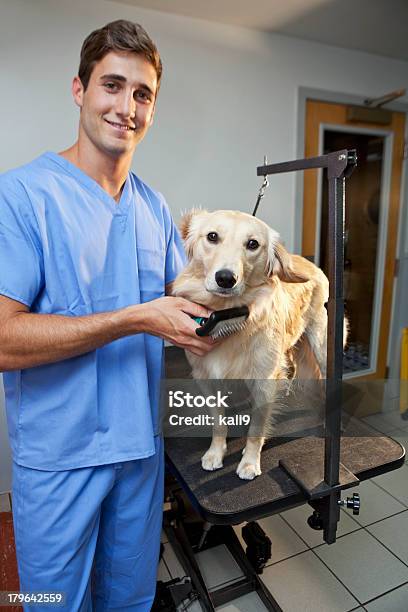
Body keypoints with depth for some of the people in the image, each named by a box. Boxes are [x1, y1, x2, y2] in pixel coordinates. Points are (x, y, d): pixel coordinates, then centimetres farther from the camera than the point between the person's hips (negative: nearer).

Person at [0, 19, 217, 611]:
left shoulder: (155, 207, 5)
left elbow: (178, 292, 12)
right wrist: (138, 319, -25)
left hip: (143, 440, 5)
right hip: (59, 453, -4)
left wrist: (207, 311, -10)